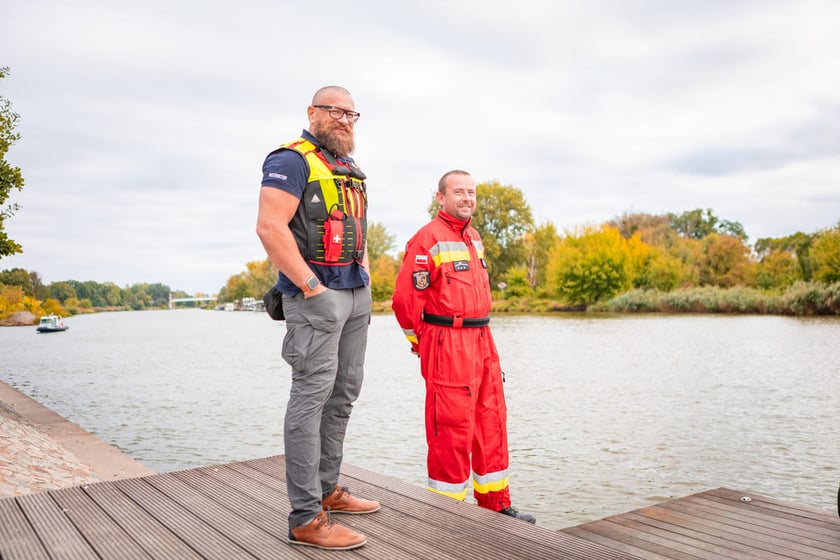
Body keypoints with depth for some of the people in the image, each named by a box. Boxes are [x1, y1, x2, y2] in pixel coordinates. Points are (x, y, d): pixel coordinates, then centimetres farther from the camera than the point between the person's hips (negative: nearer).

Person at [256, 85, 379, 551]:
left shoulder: (351, 168, 20)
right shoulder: (291, 161, -7)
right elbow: (270, 227, -17)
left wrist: (365, 276, 13)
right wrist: (311, 287, -19)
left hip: (356, 293, 9)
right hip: (316, 293, -9)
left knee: (343, 394, 12)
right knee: (312, 395, -9)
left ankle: (327, 490, 25)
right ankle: (306, 519, -4)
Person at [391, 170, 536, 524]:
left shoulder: (474, 238, 16)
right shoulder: (428, 240, -10)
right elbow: (405, 299, -12)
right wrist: (423, 344, -3)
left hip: (482, 342, 9)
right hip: (447, 346, -8)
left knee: (492, 424, 13)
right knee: (451, 430, -2)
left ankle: (495, 504, 26)